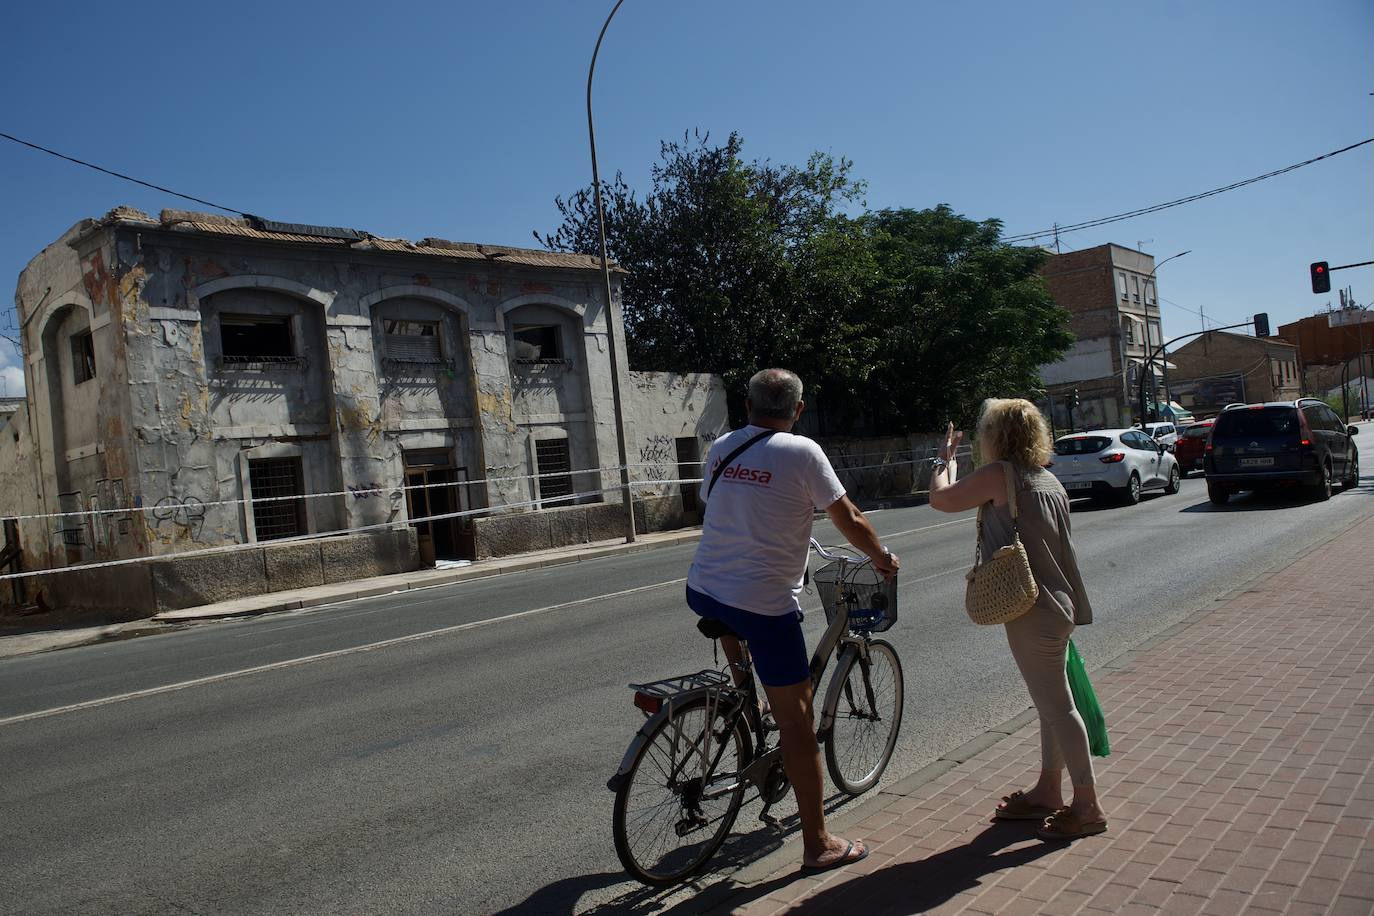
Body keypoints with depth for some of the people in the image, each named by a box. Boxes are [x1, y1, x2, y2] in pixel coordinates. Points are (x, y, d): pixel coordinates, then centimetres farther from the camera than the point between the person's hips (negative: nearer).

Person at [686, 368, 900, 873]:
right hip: (766, 604, -5)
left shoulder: (721, 447, 8)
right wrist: (883, 559, 17)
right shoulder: (802, 453, -8)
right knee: (796, 721, 6)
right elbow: (850, 522, -4)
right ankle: (818, 844, 15)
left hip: (702, 592, 5)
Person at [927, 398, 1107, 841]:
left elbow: (940, 498, -8)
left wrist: (945, 458, 9)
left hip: (1031, 611, -10)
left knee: (1056, 706, -1)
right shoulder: (1049, 480, 13)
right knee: (1052, 702, 17)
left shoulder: (1000, 474, -14)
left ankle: (1087, 805, 7)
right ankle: (1048, 790, 30)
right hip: (1056, 606, 10)